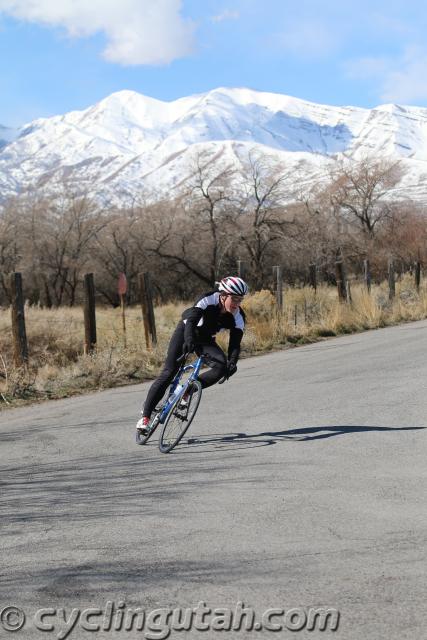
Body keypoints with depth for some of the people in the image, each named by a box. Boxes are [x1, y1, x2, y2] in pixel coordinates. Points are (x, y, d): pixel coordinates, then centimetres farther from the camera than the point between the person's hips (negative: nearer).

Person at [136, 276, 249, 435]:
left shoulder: (238, 317, -19)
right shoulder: (209, 299, -30)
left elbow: (235, 344, -22)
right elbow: (191, 320, -40)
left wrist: (232, 363, -41)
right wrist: (189, 340, -59)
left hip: (205, 340, 4)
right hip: (186, 331, -4)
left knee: (222, 367, -22)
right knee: (169, 373, -14)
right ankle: (145, 417, -11)